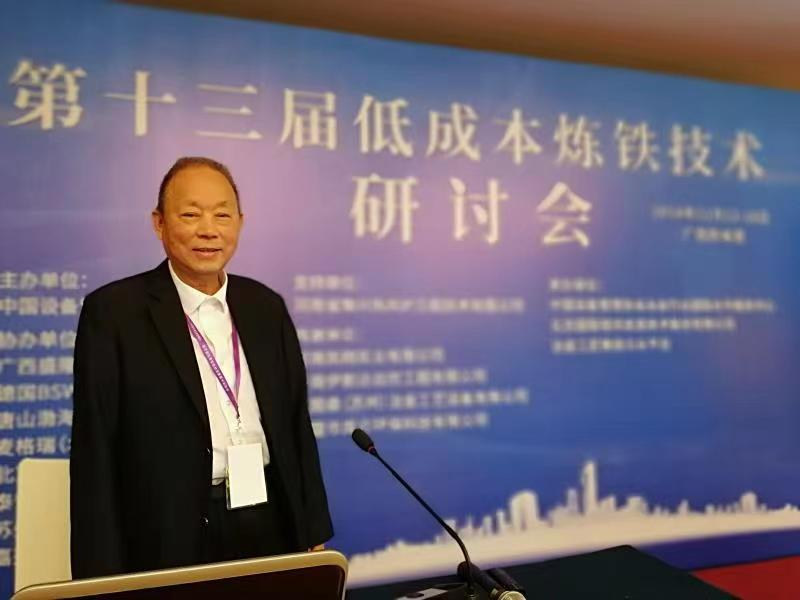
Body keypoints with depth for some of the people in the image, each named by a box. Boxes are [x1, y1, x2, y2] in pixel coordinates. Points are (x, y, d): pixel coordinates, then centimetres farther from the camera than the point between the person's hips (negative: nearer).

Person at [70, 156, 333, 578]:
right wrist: (104, 576, -9)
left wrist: (313, 532, 9)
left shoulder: (266, 307, 5)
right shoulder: (112, 311, -8)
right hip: (173, 538, -4)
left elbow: (297, 426, 9)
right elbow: (94, 454, -7)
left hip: (271, 525, 4)